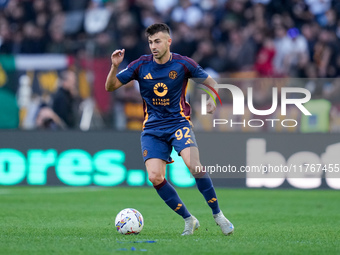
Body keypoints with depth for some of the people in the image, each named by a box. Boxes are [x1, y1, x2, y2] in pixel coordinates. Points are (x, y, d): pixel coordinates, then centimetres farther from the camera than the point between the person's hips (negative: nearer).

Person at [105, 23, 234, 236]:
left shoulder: (183, 64, -4)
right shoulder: (141, 65, -1)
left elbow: (210, 82, 11)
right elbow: (110, 87, 3)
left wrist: (212, 99, -10)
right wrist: (115, 66, -15)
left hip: (178, 123, -2)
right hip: (152, 128, 2)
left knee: (194, 164, -27)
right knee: (155, 177, -16)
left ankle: (218, 215, -11)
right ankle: (189, 220, 1)